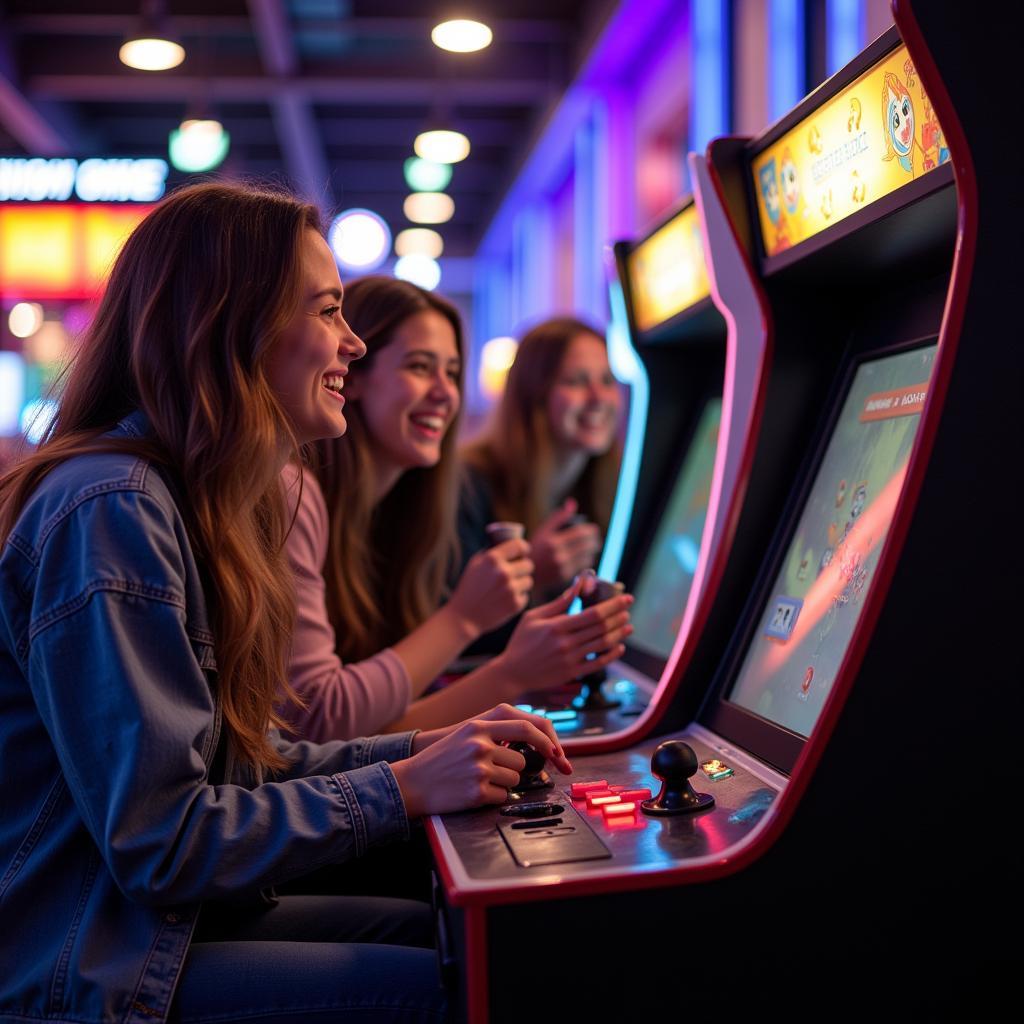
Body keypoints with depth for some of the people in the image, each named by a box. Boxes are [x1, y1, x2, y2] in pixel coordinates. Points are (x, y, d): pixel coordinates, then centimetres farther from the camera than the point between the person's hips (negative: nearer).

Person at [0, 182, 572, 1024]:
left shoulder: (204, 504, 9)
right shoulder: (111, 509, -21)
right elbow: (158, 839, -23)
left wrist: (420, 750, -1)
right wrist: (403, 789, -16)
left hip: (164, 916, 9)